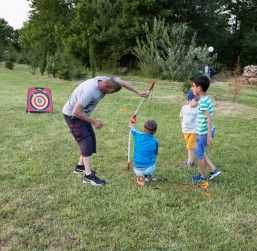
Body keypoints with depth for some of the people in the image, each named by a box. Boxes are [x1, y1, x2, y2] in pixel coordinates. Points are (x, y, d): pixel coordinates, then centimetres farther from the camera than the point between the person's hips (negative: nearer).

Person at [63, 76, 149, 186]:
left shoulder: (104, 80, -13)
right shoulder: (90, 91, -37)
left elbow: (122, 82, 3)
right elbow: (76, 112, -33)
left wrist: (138, 93, 2)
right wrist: (93, 121, -25)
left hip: (82, 113, 9)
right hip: (72, 115, -9)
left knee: (91, 139, 13)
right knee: (86, 141, -13)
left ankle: (80, 166, 26)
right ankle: (89, 176, -11)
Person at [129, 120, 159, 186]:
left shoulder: (138, 136, -3)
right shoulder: (155, 141, -6)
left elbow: (134, 130, 21)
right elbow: (155, 155, 9)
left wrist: (132, 126, 43)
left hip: (137, 170, 0)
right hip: (149, 169, 0)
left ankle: (140, 177, 8)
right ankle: (147, 176, 16)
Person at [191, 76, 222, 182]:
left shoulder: (203, 102, -22)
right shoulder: (206, 99, 6)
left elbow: (209, 118, -26)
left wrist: (209, 135, -25)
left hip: (204, 133, -9)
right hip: (204, 132, 9)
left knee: (199, 154, 9)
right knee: (199, 152, 21)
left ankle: (202, 176, 27)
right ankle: (214, 170, 24)